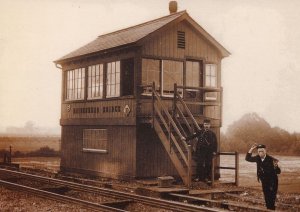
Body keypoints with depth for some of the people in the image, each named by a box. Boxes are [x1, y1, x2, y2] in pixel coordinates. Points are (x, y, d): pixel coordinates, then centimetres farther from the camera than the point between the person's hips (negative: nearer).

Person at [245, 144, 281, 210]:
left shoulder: (271, 159, -22)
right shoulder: (258, 158, -5)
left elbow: (278, 172, -21)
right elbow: (248, 158, 4)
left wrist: (275, 166, -44)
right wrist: (251, 149, -9)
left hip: (272, 182, -6)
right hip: (264, 182, 6)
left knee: (271, 199, -9)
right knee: (267, 199, 14)